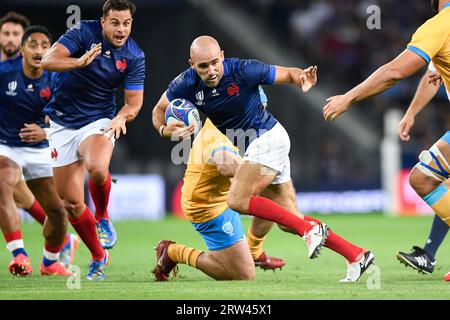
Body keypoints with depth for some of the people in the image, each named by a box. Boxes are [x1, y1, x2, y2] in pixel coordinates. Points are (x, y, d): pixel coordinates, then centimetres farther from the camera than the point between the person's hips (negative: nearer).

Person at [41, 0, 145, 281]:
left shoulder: (134, 57, -8)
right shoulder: (84, 32, -13)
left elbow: (134, 101, -3)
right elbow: (48, 61, -24)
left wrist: (122, 117, -26)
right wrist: (79, 62, -42)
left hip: (98, 121, -1)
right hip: (62, 123, 1)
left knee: (97, 168, -36)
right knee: (71, 202, 1)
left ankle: (102, 218, -6)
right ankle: (98, 256, 22)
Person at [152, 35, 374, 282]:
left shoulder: (243, 71, -21)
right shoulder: (186, 84, -8)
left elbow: (287, 73, -10)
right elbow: (159, 109, 7)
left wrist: (302, 79, -33)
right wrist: (164, 129, -15)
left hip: (268, 138, -7)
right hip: (252, 147, 7)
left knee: (238, 200, -21)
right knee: (289, 222, 3)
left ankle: (310, 229, -15)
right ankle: (356, 255, 7)